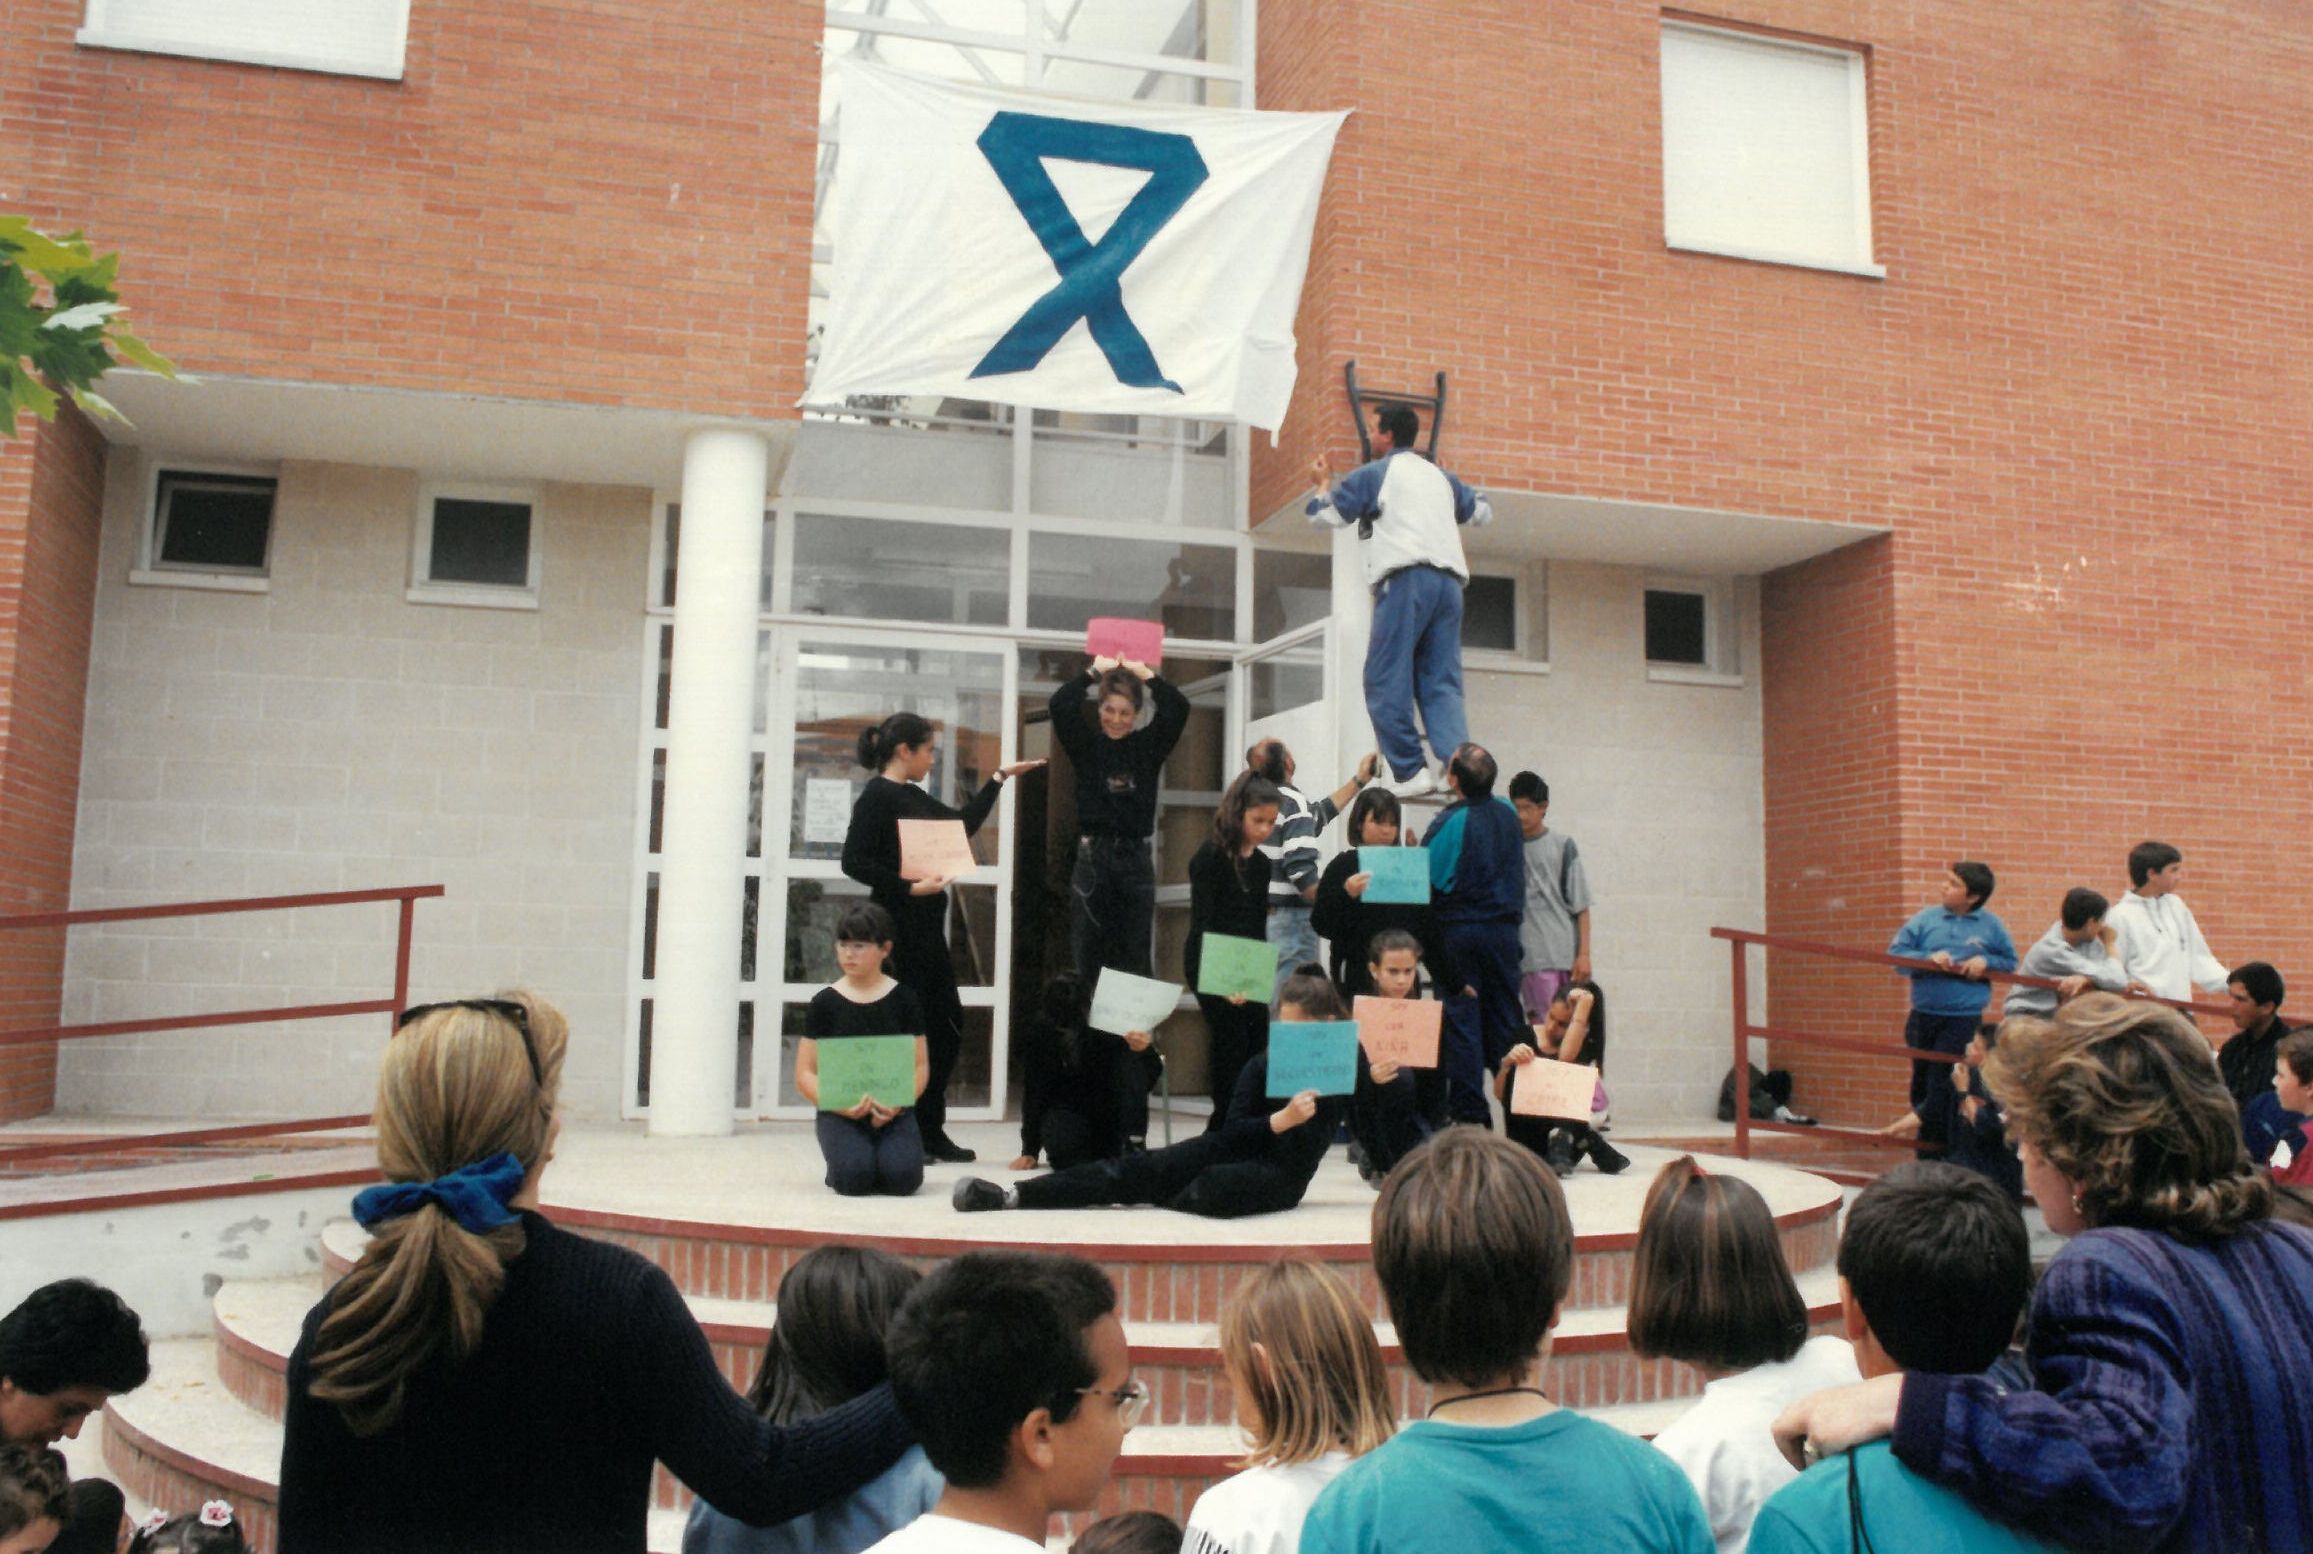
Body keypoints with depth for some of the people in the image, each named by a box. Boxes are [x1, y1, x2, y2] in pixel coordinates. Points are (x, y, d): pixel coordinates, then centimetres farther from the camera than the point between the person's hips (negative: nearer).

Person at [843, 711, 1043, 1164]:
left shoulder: (913, 797, 16)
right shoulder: (877, 795, -10)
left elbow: (963, 824, 27)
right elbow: (854, 860, -17)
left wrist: (999, 779, 29)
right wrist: (908, 886, -22)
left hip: (927, 926, 9)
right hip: (896, 926, -9)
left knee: (946, 1024, 11)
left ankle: (929, 1132, 20)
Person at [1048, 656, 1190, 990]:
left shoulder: (1148, 746, 6)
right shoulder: (1086, 746, 4)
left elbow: (1178, 708, -6)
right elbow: (1060, 704, -9)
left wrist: (1146, 673, 1)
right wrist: (1096, 670, 0)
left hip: (1136, 860, 1)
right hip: (1092, 858, -1)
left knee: (1134, 961, 5)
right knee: (1086, 959, 2)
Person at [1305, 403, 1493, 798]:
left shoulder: (1373, 474, 7)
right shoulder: (1440, 476, 25)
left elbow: (1324, 516, 12)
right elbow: (1482, 512, 36)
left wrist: (1323, 483, 32)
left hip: (1405, 578, -6)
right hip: (1449, 580, 6)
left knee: (1387, 680, -4)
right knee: (1441, 684, 4)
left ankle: (1409, 771, -12)